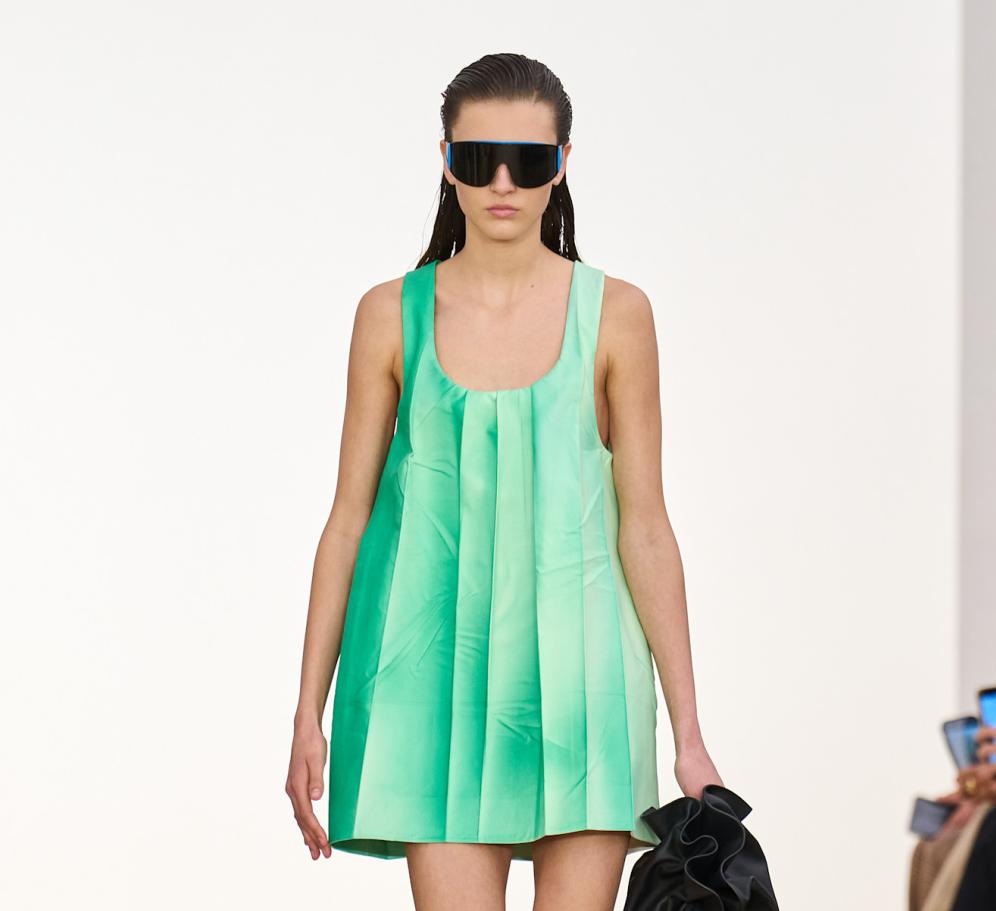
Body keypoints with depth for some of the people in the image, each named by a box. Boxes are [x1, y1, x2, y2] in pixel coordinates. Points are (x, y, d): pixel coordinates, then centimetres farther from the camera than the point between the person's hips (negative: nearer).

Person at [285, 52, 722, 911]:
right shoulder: (394, 314, 5)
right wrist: (309, 714, 5)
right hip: (441, 671, 0)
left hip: (575, 671, 0)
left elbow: (644, 525, 3)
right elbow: (350, 516, 8)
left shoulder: (614, 314, 2)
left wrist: (688, 731, 1)